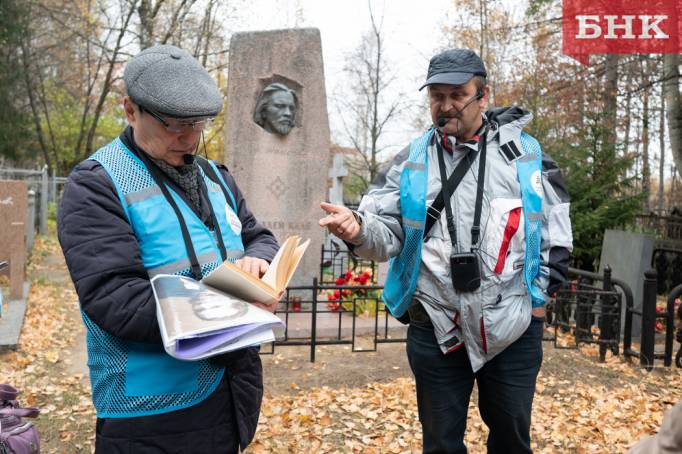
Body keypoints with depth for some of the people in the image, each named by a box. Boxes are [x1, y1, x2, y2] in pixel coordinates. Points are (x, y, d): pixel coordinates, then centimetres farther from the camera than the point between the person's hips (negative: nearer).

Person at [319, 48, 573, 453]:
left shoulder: (527, 154, 1)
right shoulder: (412, 162, 2)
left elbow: (556, 232, 6)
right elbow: (387, 235, -3)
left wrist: (541, 295, 2)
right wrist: (358, 229, -25)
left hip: (515, 327, 0)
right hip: (436, 329, 1)